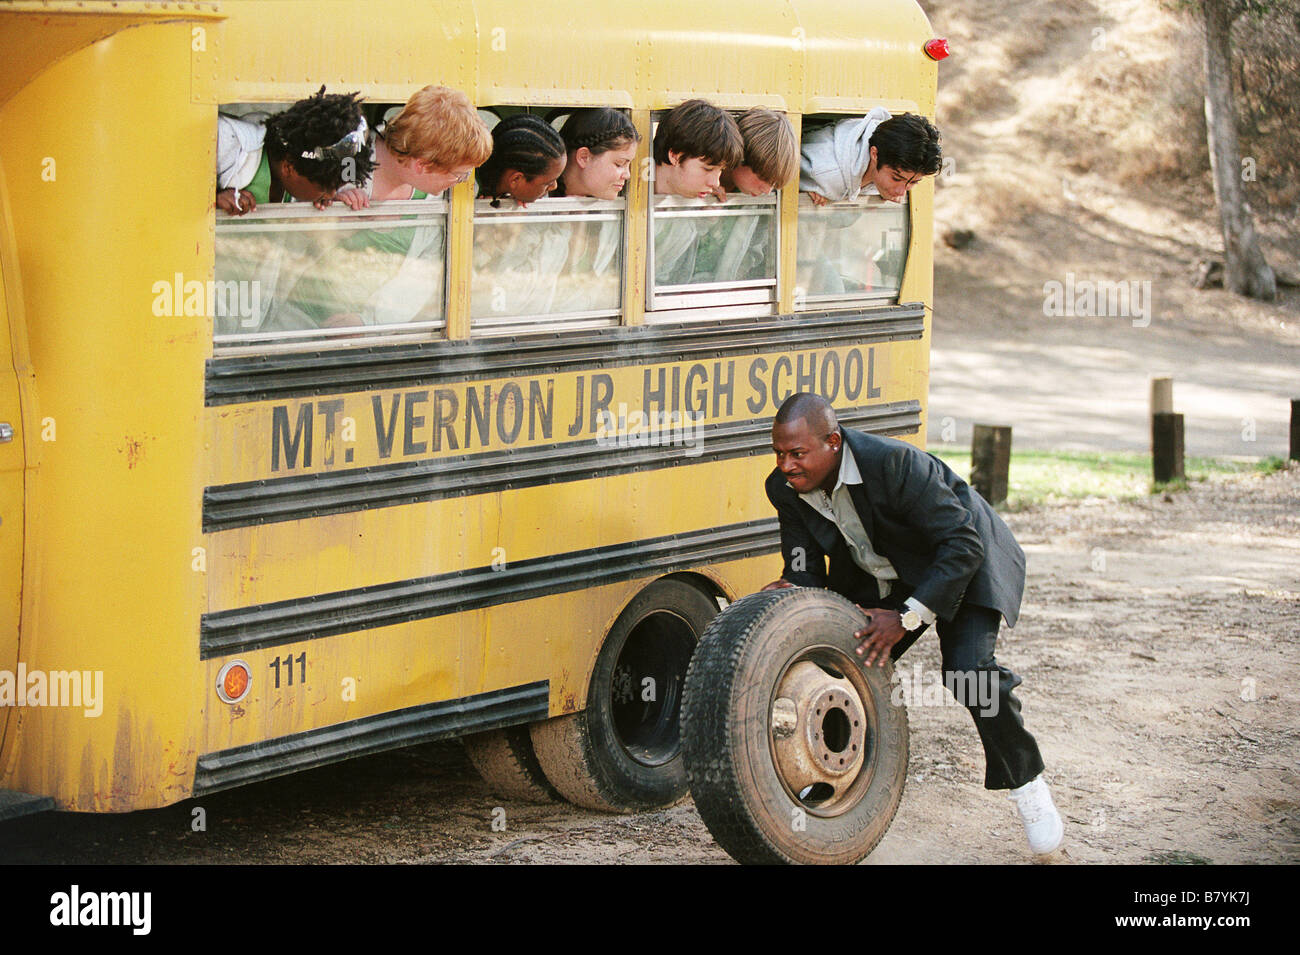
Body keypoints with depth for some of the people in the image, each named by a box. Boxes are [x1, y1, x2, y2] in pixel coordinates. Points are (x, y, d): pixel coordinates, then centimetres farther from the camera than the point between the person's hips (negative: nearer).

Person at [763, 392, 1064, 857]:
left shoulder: (894, 464, -37)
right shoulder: (787, 488, -17)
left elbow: (963, 545, -34)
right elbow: (805, 570, -8)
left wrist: (908, 618, -39)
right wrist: (791, 593, -33)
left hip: (961, 559, -6)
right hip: (879, 573, 6)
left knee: (968, 669, -24)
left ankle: (1027, 783, -3)